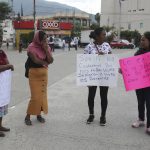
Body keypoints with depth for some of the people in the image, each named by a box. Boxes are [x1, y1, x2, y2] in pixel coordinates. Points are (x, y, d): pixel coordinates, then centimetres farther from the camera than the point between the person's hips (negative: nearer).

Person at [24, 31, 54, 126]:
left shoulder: (47, 47, 4)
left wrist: (46, 50, -15)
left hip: (44, 73, 6)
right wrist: (45, 62, -7)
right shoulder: (32, 47, -13)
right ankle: (28, 116, 6)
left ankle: (39, 114, 22)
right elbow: (35, 60, -22)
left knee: (42, 94, 8)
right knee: (35, 96, -7)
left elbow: (51, 61, -6)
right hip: (34, 73, -5)